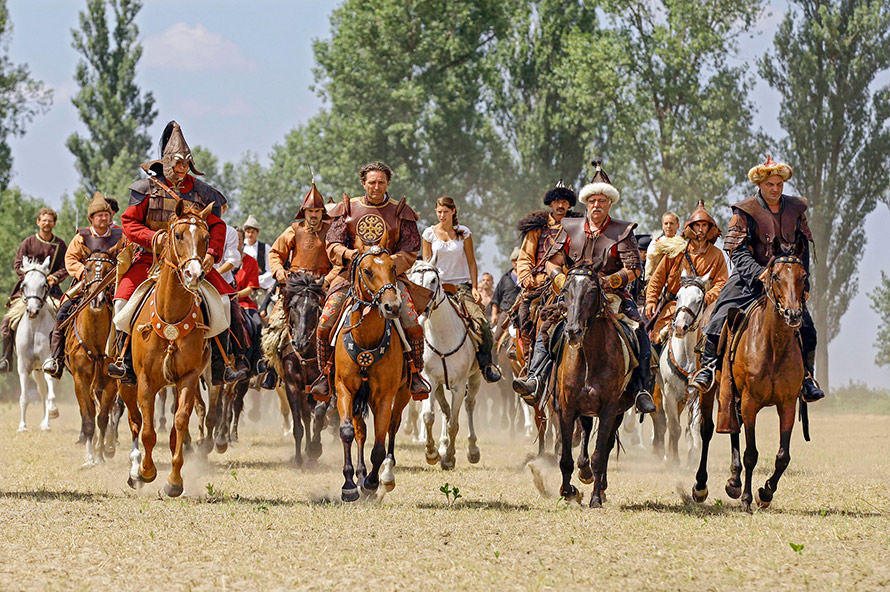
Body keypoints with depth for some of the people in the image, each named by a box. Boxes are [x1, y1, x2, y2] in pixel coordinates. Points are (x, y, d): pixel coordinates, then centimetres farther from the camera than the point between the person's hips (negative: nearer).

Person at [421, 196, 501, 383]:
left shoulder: (464, 233, 5)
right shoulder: (430, 234, 6)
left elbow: (471, 262, 7)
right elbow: (426, 263, 9)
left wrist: (474, 288, -3)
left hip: (462, 284, 0)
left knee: (481, 322, -21)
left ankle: (486, 363, -6)